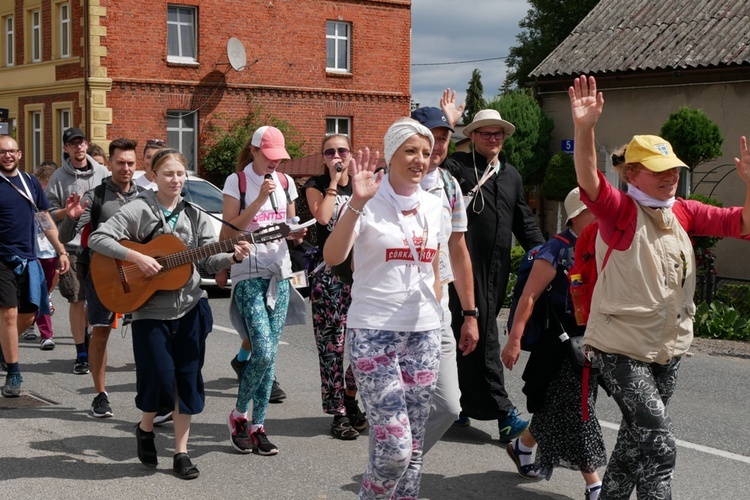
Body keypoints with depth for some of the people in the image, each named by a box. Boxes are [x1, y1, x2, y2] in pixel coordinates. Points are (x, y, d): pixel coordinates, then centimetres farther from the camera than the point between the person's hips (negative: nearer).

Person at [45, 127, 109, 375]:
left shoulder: (102, 172, 7)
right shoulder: (59, 177, 2)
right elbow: (49, 213, 2)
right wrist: (69, 211, -14)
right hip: (71, 246, -2)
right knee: (77, 300, -1)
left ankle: (86, 334, 32)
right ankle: (81, 354, 6)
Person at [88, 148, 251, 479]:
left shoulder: (194, 215, 7)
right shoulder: (139, 210, -5)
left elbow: (210, 260, 3)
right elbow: (97, 239, -12)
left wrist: (234, 256, -16)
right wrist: (137, 257, -22)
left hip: (190, 308, 4)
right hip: (150, 310, -3)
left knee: (188, 379, 4)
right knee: (160, 378, -6)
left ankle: (181, 452, 15)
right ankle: (145, 428, 26)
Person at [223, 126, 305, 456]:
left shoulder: (285, 183, 12)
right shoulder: (237, 181, -3)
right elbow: (227, 233, -9)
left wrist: (296, 233, -2)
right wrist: (259, 200, -16)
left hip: (280, 271, 5)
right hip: (248, 272, -5)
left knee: (269, 354, 4)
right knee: (263, 352, -15)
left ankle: (257, 426, 13)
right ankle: (238, 416, 7)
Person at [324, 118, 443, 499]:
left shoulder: (433, 206, 10)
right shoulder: (370, 203, -8)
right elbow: (332, 256, -23)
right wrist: (357, 203, -32)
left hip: (424, 333, 6)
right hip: (374, 331, -6)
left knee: (413, 447, 9)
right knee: (395, 447, -12)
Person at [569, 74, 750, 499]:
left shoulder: (684, 213, 4)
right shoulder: (620, 211, -13)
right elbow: (590, 183, -33)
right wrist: (585, 129, -48)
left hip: (670, 348, 7)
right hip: (622, 349, -7)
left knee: (638, 436, 20)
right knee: (659, 442, -16)